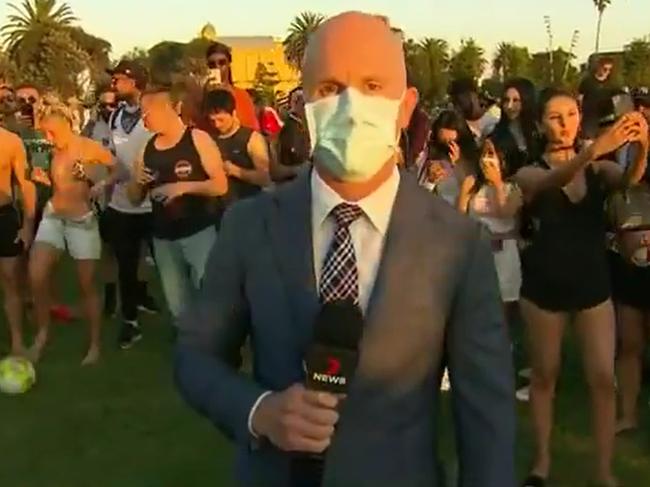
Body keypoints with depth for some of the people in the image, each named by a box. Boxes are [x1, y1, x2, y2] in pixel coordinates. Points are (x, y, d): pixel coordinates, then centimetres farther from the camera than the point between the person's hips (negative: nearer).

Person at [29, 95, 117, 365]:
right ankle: (42, 332, 10)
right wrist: (45, 179, -5)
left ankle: (95, 344, 18)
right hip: (52, 217, 4)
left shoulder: (91, 148, -12)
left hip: (82, 221, -4)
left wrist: (100, 187, -15)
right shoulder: (56, 151, 2)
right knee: (36, 277, -11)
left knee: (87, 285, 3)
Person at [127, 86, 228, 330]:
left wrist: (184, 186, -21)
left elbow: (221, 186, -10)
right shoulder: (147, 148, 7)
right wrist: (137, 181, -8)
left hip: (200, 232, -5)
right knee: (177, 306, 13)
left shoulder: (198, 139, -6)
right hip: (163, 237, 5)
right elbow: (135, 199, 13)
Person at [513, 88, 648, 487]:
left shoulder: (600, 170, 3)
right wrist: (595, 148, -46)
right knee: (545, 375, 10)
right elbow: (552, 181, -28)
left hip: (593, 283, 1)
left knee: (604, 378, -3)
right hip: (545, 285, -1)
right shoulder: (530, 174, -4)